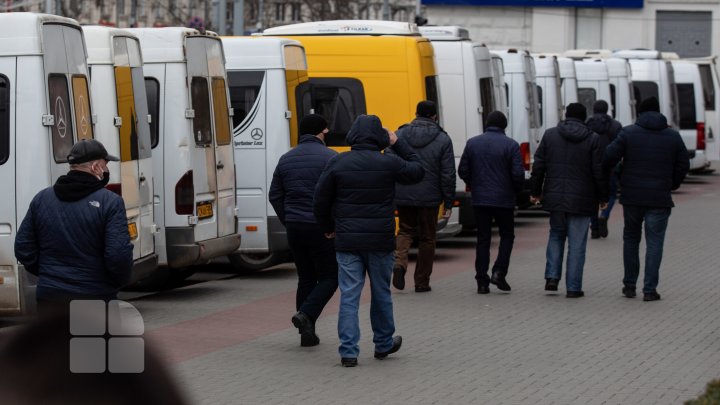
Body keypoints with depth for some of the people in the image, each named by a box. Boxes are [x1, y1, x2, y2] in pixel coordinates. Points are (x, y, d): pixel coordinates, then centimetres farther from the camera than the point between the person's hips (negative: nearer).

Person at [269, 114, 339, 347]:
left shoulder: (286, 159, 10)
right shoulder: (329, 157, -9)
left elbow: (275, 196, 12)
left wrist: (288, 221, 16)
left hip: (294, 227, 6)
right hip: (321, 228, -6)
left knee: (305, 278, 14)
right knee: (329, 277, 5)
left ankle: (307, 332, 12)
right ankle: (306, 315, -16)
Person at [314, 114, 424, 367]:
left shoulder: (337, 164, -2)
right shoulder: (389, 163, -7)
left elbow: (321, 200, 2)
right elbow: (417, 172, 12)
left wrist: (328, 228, 18)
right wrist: (399, 144, 16)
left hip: (347, 241, 0)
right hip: (380, 241, 0)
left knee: (349, 295, 1)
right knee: (381, 293, 16)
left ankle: (348, 351, -5)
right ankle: (383, 344, 30)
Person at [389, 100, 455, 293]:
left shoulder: (399, 135, 2)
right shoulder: (443, 140, -4)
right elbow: (448, 174, -6)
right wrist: (448, 202, 1)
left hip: (403, 196, 2)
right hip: (429, 197, -2)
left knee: (405, 230, 19)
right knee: (427, 238, 11)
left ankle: (399, 262, -9)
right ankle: (422, 282, 14)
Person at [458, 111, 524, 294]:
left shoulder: (472, 143, 3)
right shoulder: (511, 145, -7)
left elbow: (463, 171, 4)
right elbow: (518, 174, -11)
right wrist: (516, 190, 8)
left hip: (480, 199, 3)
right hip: (504, 200, -3)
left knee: (483, 239, 7)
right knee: (507, 235, 13)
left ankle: (482, 281, 3)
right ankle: (499, 271, -4)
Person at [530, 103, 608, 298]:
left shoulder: (550, 135, 2)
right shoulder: (592, 139, -4)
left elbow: (538, 166, 4)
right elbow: (599, 172, -5)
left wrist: (535, 192, 13)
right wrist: (603, 197, 6)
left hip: (555, 197, 2)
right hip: (581, 200, -2)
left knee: (556, 235, 22)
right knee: (577, 244, 4)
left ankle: (552, 276, 8)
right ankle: (573, 287, 4)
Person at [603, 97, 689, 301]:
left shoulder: (628, 133, -2)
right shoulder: (673, 136, 2)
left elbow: (608, 158, -8)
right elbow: (683, 165, 5)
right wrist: (672, 185, 21)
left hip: (632, 196, 1)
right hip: (659, 199, 0)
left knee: (631, 239, 16)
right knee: (654, 242, 2)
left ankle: (629, 286, 18)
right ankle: (649, 290, -4)